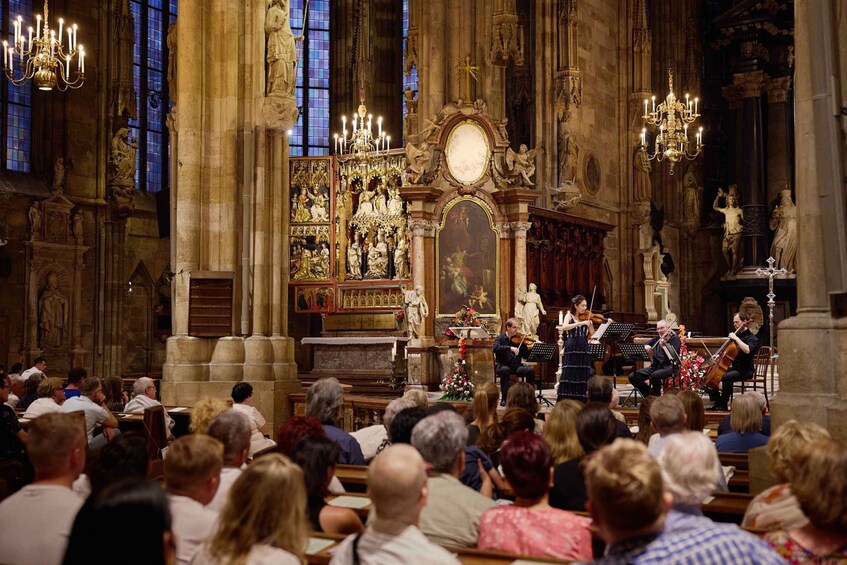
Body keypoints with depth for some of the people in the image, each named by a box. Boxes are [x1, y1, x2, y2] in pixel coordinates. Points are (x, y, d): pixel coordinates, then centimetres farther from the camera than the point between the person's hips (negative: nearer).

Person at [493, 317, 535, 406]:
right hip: (502, 365, -3)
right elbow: (495, 348, -20)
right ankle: (504, 398, -28)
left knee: (530, 370, -24)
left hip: (516, 366, 3)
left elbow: (526, 355, 5)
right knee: (505, 370, -38)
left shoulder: (519, 340, 10)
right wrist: (510, 348, -30)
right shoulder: (500, 338, 3)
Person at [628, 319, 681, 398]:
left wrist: (664, 345, -37)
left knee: (654, 376, -38)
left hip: (669, 366, -7)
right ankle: (649, 395, 5)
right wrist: (646, 346, -4)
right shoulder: (657, 338, 14)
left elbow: (673, 354, -19)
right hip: (656, 366, 7)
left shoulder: (675, 338, -4)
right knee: (632, 376, -9)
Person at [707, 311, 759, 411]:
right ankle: (717, 401, 2)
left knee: (726, 377, -34)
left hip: (745, 370, -9)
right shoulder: (736, 334, 14)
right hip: (734, 367, 9)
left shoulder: (751, 337, -10)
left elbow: (747, 350, -33)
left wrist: (736, 338, -26)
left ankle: (724, 404, -21)